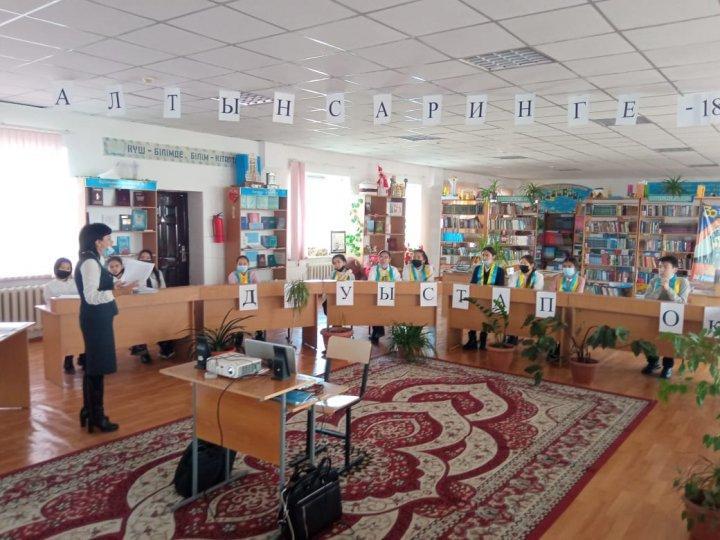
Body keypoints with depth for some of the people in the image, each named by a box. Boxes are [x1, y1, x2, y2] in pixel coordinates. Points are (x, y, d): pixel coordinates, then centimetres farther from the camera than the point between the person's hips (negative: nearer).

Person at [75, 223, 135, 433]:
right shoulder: (90, 262, -18)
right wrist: (117, 292, -30)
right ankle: (96, 417, 6)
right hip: (96, 319, -11)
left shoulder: (91, 261, 13)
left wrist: (114, 286, 13)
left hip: (97, 318, 11)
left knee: (92, 365, 17)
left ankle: (89, 411, 28)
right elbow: (91, 297, -24)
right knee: (97, 367, -3)